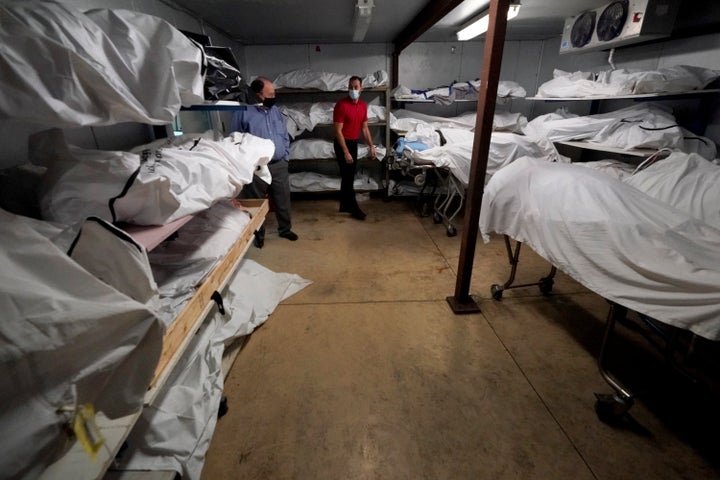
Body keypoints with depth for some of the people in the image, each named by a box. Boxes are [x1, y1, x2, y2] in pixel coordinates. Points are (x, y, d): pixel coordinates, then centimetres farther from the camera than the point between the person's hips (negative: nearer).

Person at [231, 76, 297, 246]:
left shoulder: (275, 110, 9)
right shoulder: (243, 112, -10)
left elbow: (285, 136, 14)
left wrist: (285, 156, 7)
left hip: (279, 165, 5)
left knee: (283, 201, 13)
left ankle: (285, 229, 31)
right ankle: (259, 234, 26)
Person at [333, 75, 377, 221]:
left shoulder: (363, 105, 5)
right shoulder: (341, 104, -17)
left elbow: (364, 127, 13)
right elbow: (338, 131, -19)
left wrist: (371, 145, 7)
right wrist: (346, 152, -23)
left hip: (354, 143, 8)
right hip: (342, 143, -7)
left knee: (349, 176, 12)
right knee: (347, 176, -3)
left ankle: (344, 205, 24)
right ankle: (353, 208, 6)